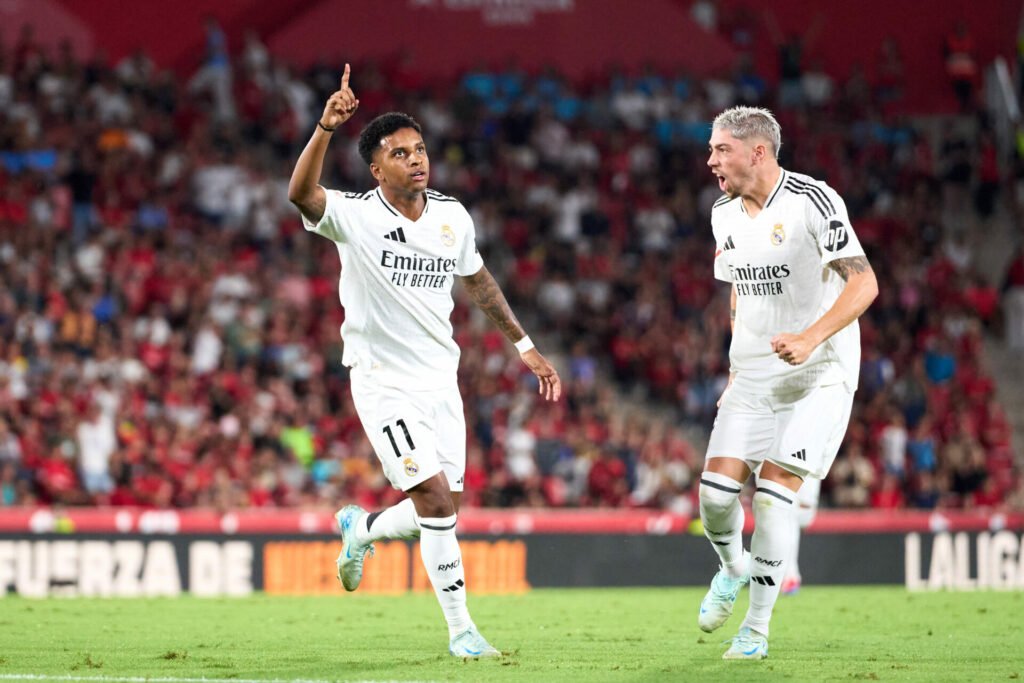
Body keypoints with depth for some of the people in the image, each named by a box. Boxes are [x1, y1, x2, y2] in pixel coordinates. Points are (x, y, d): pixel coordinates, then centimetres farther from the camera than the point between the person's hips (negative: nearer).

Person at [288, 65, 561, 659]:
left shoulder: (453, 217, 2)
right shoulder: (355, 217, -14)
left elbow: (478, 280, 19)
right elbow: (301, 193, -35)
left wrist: (524, 346, 20)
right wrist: (327, 127, -50)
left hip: (441, 381, 6)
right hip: (383, 383, -6)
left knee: (441, 510, 8)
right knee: (437, 500, -15)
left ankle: (360, 530, 40)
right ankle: (460, 628, -4)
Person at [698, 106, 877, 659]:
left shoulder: (813, 201, -16)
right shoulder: (725, 214, 7)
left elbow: (863, 284, -21)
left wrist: (810, 338, -34)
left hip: (818, 374, -6)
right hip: (753, 376, 6)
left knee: (774, 493, -14)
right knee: (716, 489, -8)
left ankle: (756, 628, -1)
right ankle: (733, 568, 26)